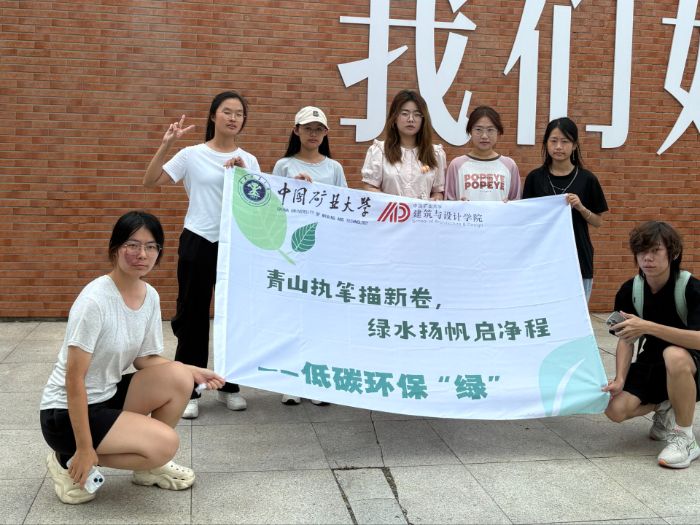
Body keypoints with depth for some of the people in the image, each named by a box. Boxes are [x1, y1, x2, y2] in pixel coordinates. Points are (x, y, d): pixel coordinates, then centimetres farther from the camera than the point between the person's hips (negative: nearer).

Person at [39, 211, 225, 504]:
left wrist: (192, 372, -9)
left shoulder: (151, 296, -2)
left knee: (178, 376, -14)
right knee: (165, 444, -22)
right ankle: (69, 460, -2)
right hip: (67, 413, -7)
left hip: (109, 396, 7)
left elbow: (145, 360, 7)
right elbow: (74, 379, -23)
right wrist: (84, 448, -21)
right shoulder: (94, 301, -25)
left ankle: (149, 466, 6)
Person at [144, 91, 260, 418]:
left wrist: (243, 176, -12)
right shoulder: (192, 155, -3)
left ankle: (228, 386, 24)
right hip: (198, 243, -2)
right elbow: (150, 182, -7)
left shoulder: (249, 161, 6)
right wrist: (166, 145, -15)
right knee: (192, 316, 3)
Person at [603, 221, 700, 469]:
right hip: (651, 365, 4)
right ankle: (665, 408, 12)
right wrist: (620, 380, -19)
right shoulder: (630, 291, -7)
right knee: (615, 409, -22)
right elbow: (626, 338, -3)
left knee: (674, 355, -40)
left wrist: (648, 327, -43)